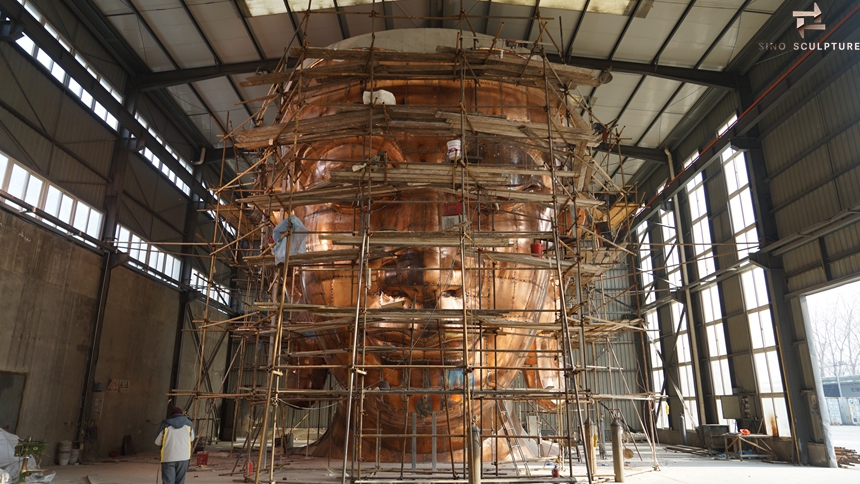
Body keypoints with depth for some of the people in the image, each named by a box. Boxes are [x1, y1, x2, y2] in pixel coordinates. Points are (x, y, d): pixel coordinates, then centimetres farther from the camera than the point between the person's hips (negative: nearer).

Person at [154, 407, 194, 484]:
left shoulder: (165, 424, 2)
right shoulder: (188, 422, 8)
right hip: (183, 457, 1)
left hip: (168, 457, -1)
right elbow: (192, 438, 18)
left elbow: (157, 442, 8)